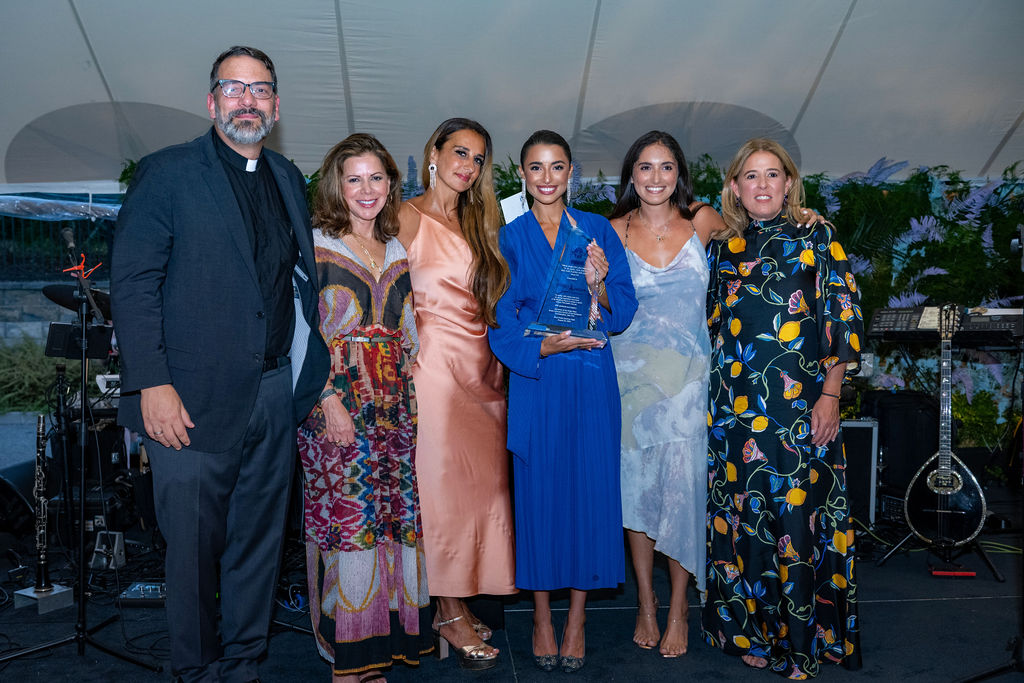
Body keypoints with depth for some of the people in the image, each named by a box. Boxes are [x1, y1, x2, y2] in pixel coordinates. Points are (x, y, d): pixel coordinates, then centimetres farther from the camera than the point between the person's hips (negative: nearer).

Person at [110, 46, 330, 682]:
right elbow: (133, 283, -7)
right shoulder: (166, 172, -2)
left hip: (276, 391, 5)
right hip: (194, 398, -4)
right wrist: (152, 384, -15)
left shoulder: (289, 178, 14)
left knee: (259, 540, 14)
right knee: (194, 544, 6)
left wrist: (308, 369, 6)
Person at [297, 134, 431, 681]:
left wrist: (413, 396, 7)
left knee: (397, 514, 5)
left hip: (397, 402, 5)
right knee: (346, 517, -3)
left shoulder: (399, 251, 14)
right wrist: (330, 400, -14)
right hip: (336, 398, -5)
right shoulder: (315, 245, 0)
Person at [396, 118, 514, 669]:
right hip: (436, 363, -6)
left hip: (483, 366, 7)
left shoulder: (476, 222, 18)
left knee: (479, 480, 6)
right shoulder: (410, 217, -2)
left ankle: (459, 602, 18)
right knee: (445, 481, -3)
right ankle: (451, 612, 10)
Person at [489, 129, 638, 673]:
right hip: (534, 384, 0)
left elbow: (623, 312, 1)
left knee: (590, 489, 3)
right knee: (538, 491, 5)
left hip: (591, 382, 1)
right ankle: (541, 618, 22)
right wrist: (549, 345, -18)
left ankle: (577, 617, 20)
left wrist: (598, 284, -19)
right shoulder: (508, 238, 5)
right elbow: (501, 326, -2)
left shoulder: (598, 230, 7)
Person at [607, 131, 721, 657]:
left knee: (681, 486, -3)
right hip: (632, 372, 0)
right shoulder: (614, 232, 2)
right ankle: (645, 601, 22)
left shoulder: (702, 221, 3)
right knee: (636, 485, 5)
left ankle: (678, 608, 15)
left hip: (687, 375, 0)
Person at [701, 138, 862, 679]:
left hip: (800, 404, -3)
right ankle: (749, 628, 22)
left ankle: (800, 637, 14)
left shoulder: (816, 238, 3)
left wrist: (829, 395, -8)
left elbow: (844, 318, -1)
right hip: (735, 405, 3)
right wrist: (715, 398, 10)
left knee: (797, 511, -2)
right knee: (742, 511, 7)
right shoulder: (724, 248, 11)